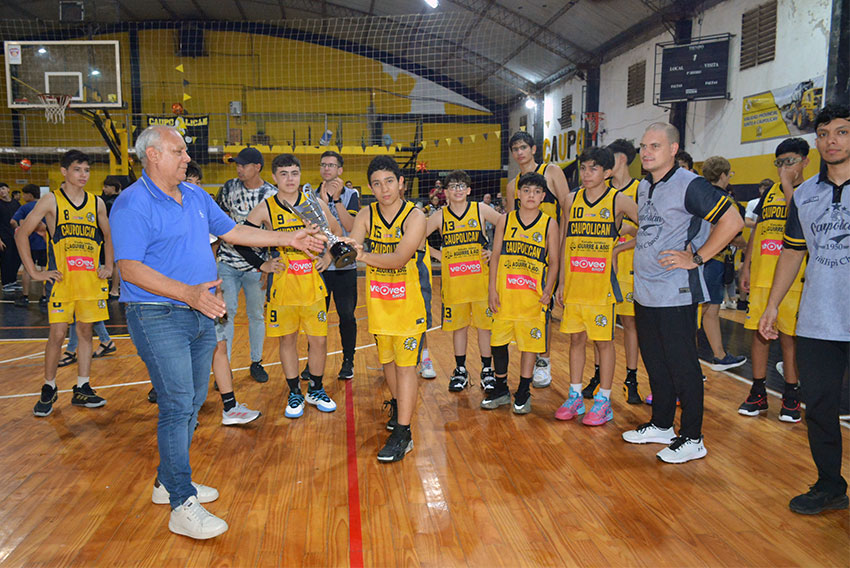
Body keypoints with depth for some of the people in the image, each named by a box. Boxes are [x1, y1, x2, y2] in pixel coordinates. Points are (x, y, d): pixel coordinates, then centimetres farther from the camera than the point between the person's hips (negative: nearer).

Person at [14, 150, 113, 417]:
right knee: (57, 334, -3)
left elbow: (108, 237, 21)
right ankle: (49, 389, 14)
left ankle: (82, 389, 16)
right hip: (61, 279, -3)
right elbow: (21, 234, -2)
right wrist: (34, 273, -6)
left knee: (86, 331, 7)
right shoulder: (51, 201, -2)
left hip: (91, 279, 3)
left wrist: (108, 267, 9)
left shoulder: (96, 203, 8)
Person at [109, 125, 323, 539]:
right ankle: (182, 506, 2)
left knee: (193, 401, 13)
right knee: (177, 405, -7)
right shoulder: (132, 204, -12)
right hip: (159, 318, -8)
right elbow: (129, 268, -20)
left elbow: (233, 231, 20)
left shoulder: (196, 197, 12)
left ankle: (168, 482, 30)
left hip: (200, 315, 8)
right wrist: (188, 293, -30)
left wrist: (289, 239, 17)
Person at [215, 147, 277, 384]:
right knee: (225, 313, 0)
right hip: (227, 261, 2)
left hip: (256, 264, -1)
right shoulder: (230, 187, 2)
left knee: (257, 314, 9)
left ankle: (256, 362, 24)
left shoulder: (272, 194, -5)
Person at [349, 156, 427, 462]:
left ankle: (402, 433, 0)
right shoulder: (366, 215, -2)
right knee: (387, 359, 18)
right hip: (378, 299, 5)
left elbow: (400, 257, -28)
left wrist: (365, 255, -43)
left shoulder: (414, 216, -15)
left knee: (405, 364, -5)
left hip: (407, 299, -4)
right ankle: (397, 405, 44)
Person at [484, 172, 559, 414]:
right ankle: (501, 390, 24)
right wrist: (492, 289, 0)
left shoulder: (549, 224, 3)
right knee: (498, 341, 6)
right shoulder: (505, 220, 6)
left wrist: (549, 288, -9)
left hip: (534, 296, -1)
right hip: (504, 294, 2)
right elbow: (495, 256, 7)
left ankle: (523, 394, 18)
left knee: (530, 343, 3)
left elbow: (553, 262, 4)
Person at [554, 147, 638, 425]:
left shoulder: (619, 200, -4)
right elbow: (566, 243, 11)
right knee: (576, 339, 10)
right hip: (574, 284, 4)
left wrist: (618, 247, -5)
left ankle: (603, 401, 15)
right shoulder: (572, 200, 8)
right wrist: (561, 282, 9)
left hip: (602, 283, -4)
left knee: (603, 341, 3)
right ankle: (575, 397, 22)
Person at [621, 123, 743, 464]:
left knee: (683, 367, 0)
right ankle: (661, 426, 31)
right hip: (644, 292, 8)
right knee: (655, 364, 17)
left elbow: (732, 222, -17)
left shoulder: (690, 185, -13)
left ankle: (692, 439, 13)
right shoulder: (644, 187, 13)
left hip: (676, 294, -8)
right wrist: (625, 245, 14)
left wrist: (696, 258, -16)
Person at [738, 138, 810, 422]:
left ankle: (791, 396, 14)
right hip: (761, 276, 4)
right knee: (759, 332, 6)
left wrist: (789, 187, -14)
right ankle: (758, 393, 16)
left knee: (789, 336, 1)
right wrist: (746, 267, 12)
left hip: (792, 279, -4)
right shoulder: (770, 192, 15)